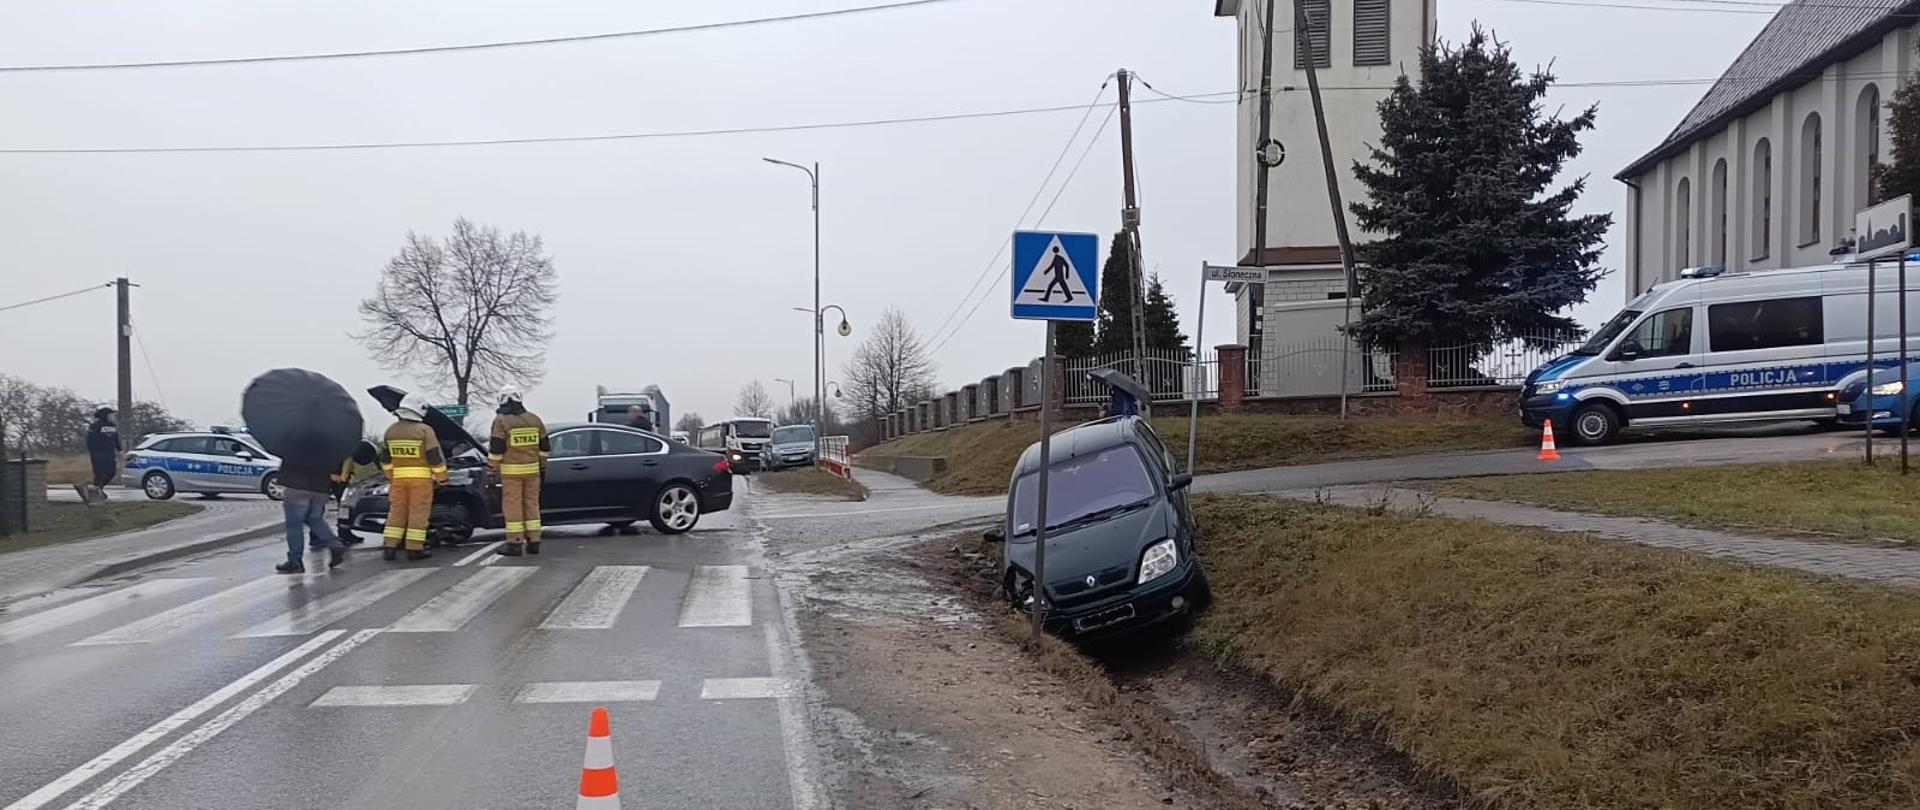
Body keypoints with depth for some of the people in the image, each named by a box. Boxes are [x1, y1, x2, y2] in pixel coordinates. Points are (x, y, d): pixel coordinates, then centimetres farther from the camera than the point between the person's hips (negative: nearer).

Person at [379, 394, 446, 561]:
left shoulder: (390, 431, 7)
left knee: (396, 511, 11)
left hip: (398, 478, 5)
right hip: (421, 479, -5)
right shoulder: (424, 430, -10)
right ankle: (414, 549, 0)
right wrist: (442, 477, 2)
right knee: (418, 513, 0)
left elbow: (385, 458, 14)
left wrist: (390, 476, 27)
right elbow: (436, 457, -9)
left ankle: (389, 547, 8)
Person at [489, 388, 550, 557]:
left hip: (511, 470, -5)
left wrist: (492, 466, 1)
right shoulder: (534, 419, 8)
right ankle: (533, 542, 11)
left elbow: (496, 448, -9)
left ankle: (515, 543, -2)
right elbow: (544, 446, 14)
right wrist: (541, 462, 26)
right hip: (532, 468, 5)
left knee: (512, 505, -1)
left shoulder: (501, 420, -7)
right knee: (532, 504, 9)